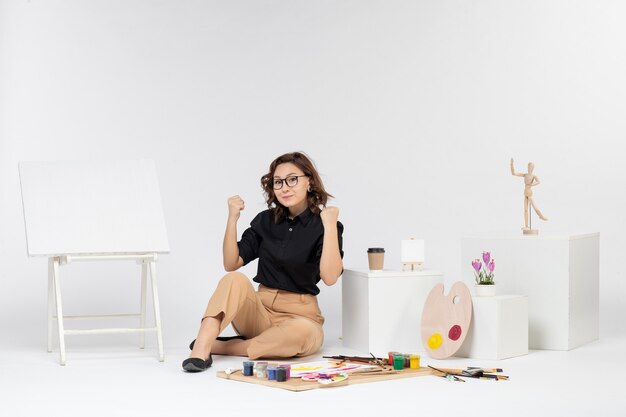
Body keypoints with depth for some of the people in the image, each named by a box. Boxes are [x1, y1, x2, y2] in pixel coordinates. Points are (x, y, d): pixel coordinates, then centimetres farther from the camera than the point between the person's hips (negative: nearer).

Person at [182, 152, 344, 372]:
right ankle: (200, 350, -40)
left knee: (301, 332, -39)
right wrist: (232, 219, -9)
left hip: (301, 316, -3)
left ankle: (222, 346, -25)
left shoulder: (324, 225, -4)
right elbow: (231, 264, 1)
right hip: (260, 312, 3)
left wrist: (330, 226, -25)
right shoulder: (266, 220, 8)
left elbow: (330, 277, -20)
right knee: (235, 279, -28)